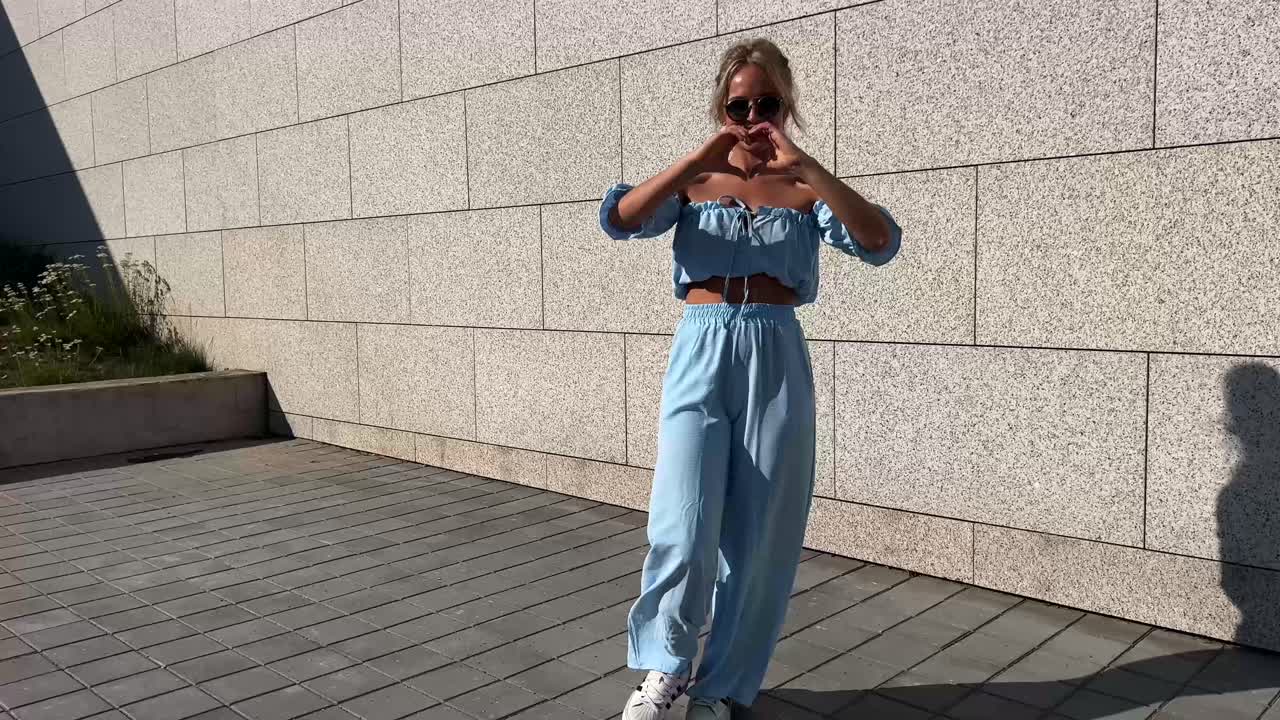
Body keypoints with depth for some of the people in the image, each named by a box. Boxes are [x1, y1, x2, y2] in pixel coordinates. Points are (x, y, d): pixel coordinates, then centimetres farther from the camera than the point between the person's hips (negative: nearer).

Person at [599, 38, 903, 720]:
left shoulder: (806, 192, 8)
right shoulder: (693, 182, 8)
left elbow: (881, 243, -10)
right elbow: (618, 221, -9)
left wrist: (805, 166, -18)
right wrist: (698, 160, -17)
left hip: (777, 364, 1)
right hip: (701, 357, -1)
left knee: (759, 540, 5)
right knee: (684, 534, -15)